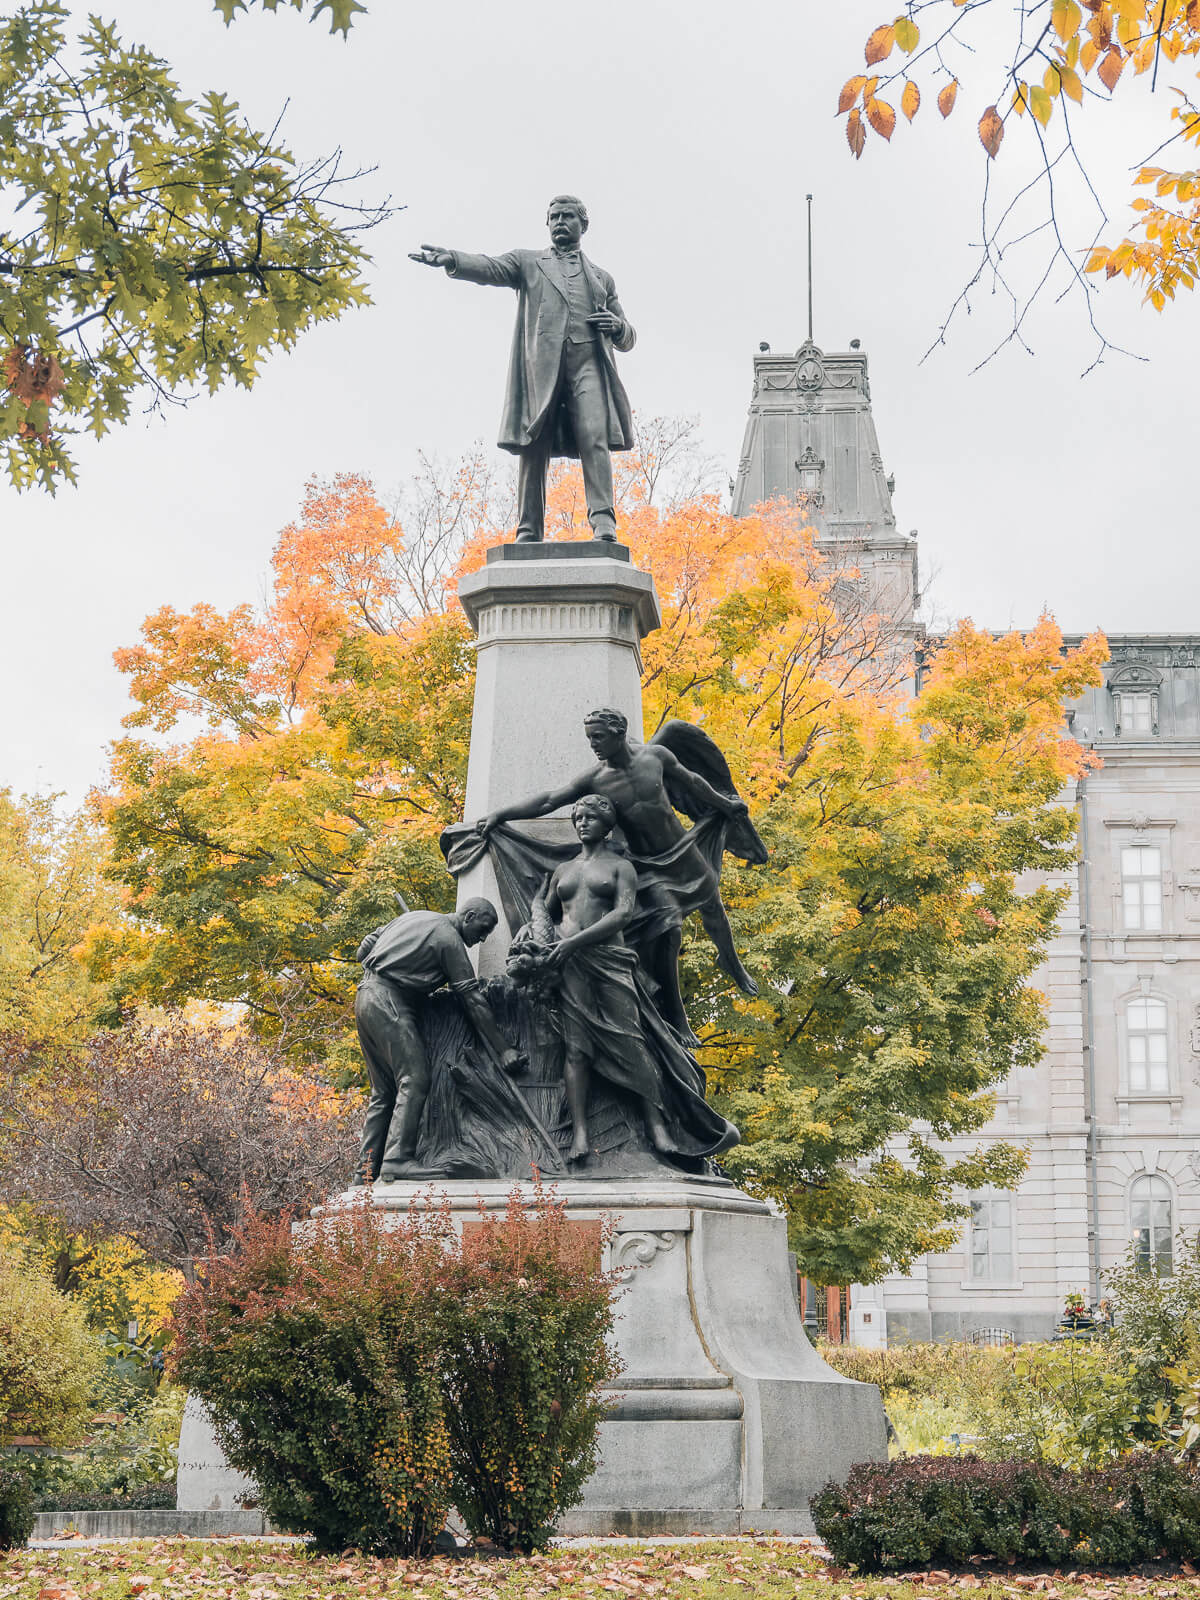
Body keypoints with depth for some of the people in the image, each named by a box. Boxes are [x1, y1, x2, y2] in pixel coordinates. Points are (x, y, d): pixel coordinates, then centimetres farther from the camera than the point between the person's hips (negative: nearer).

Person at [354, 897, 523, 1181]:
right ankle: (395, 1165, -25)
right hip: (389, 1001, -9)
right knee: (414, 1080, -14)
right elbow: (473, 1000, -8)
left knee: (383, 1091, 10)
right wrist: (503, 1050, -7)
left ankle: (368, 1169, 7)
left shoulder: (414, 917, 21)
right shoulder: (449, 938, -4)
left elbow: (363, 950, 21)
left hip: (365, 995, 9)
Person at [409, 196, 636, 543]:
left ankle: (603, 527, -28)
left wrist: (618, 326, 2)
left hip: (589, 361, 1)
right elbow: (490, 269, 2)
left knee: (595, 438, -19)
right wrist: (452, 260, -19)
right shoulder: (527, 262, 23)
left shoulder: (601, 278, 29)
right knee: (533, 447, -9)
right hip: (541, 364, 0)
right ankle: (529, 533, -12)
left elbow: (627, 340, 28)